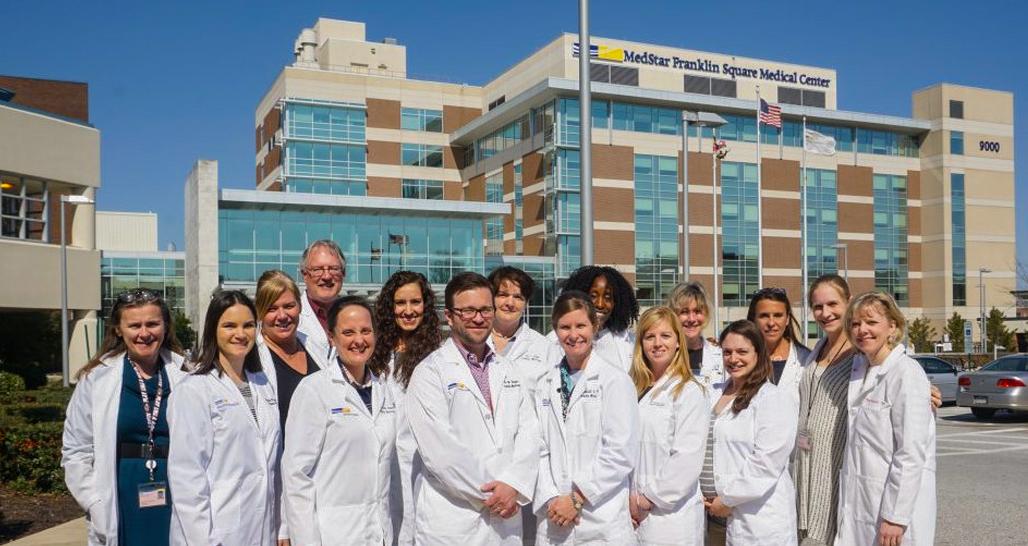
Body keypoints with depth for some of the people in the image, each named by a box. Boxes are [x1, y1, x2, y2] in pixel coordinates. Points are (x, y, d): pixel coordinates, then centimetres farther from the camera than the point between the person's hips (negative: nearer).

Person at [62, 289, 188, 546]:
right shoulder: (97, 378, 0)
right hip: (121, 509, 0)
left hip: (174, 503, 0)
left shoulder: (185, 375, 1)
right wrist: (97, 504, -5)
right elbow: (76, 450, 2)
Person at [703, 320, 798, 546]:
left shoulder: (774, 399, -7)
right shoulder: (714, 394, 13)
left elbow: (766, 462, -16)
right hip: (713, 513, 6)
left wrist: (728, 499, -13)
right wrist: (700, 494, -1)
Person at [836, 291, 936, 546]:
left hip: (894, 504, -6)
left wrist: (895, 517, -18)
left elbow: (911, 454, -17)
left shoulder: (906, 372, -13)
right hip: (858, 505, 7)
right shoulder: (858, 368, 9)